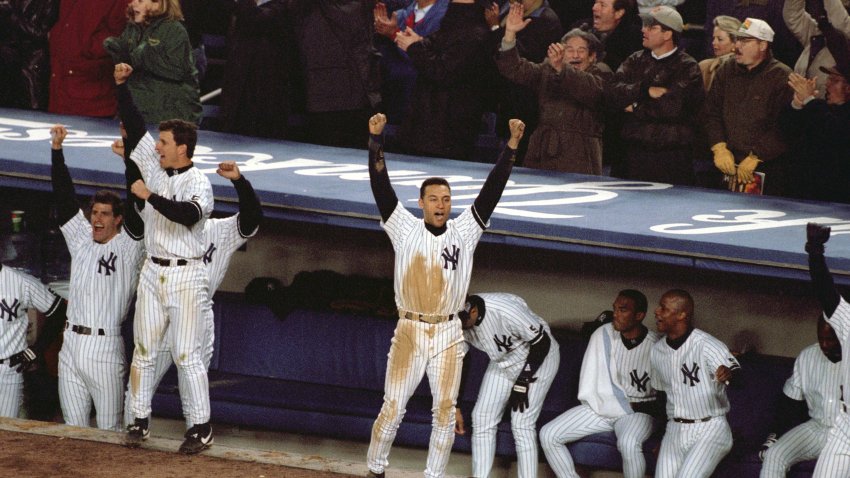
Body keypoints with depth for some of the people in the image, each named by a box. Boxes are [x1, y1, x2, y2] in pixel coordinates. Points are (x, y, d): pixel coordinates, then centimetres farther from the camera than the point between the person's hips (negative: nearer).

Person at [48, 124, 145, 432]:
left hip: (106, 348, -5)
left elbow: (137, 213, -14)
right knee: (73, 427, 8)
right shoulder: (81, 241, 13)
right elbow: (65, 198, 11)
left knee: (109, 430, -3)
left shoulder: (128, 248, -1)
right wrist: (56, 149, 4)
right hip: (71, 346, 5)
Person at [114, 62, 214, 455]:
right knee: (144, 350, 8)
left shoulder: (198, 182, -11)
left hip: (186, 276, -7)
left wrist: (150, 196, -28)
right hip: (153, 272, 7)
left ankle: (201, 426, -2)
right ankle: (140, 419, 15)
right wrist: (121, 84, 2)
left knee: (187, 353, -6)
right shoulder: (154, 169, 8)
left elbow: (190, 214, -30)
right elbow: (134, 125, 9)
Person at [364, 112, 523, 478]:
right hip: (409, 331, -2)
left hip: (447, 334, 2)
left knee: (446, 410, 3)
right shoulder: (406, 230, 0)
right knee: (393, 408, -1)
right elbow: (381, 187, -7)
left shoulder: (464, 232, 3)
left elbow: (491, 190, -3)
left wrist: (511, 146, -12)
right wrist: (376, 140, -18)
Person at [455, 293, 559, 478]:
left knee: (522, 425, -12)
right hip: (502, 362, 6)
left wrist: (523, 382, -21)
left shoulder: (506, 310, -38)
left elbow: (542, 341, -24)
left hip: (538, 357, -6)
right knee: (482, 419, -1)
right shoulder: (458, 321, -18)